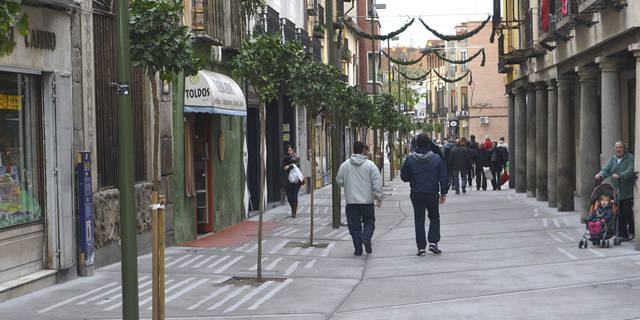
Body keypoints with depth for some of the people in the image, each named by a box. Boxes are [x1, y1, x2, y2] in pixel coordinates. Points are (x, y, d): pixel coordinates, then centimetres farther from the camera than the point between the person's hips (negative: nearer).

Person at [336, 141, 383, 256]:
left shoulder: (345, 165, 1)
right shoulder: (370, 165, -4)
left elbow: (339, 181, 7)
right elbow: (377, 182, -8)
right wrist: (379, 198, -4)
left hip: (351, 200, 1)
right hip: (367, 200, -1)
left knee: (354, 225, 6)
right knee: (369, 221, 13)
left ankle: (358, 249, 4)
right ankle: (366, 237, -14)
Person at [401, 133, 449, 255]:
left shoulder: (410, 159, -5)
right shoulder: (436, 158, -4)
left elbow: (403, 176, 2)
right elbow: (444, 177, -3)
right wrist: (443, 193, 6)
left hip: (416, 195, 0)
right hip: (432, 194, 0)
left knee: (419, 220, 7)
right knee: (434, 218, 17)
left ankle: (421, 247, 4)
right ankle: (433, 242, 4)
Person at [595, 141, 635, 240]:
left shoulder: (630, 158, -3)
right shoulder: (612, 159, 14)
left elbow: (630, 171, -19)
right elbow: (606, 170, 2)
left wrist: (620, 176, -37)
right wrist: (600, 175, -21)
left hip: (628, 192, -5)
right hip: (616, 192, 5)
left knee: (627, 213, -8)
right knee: (619, 215, 3)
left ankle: (631, 231, 12)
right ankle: (622, 235, 9)